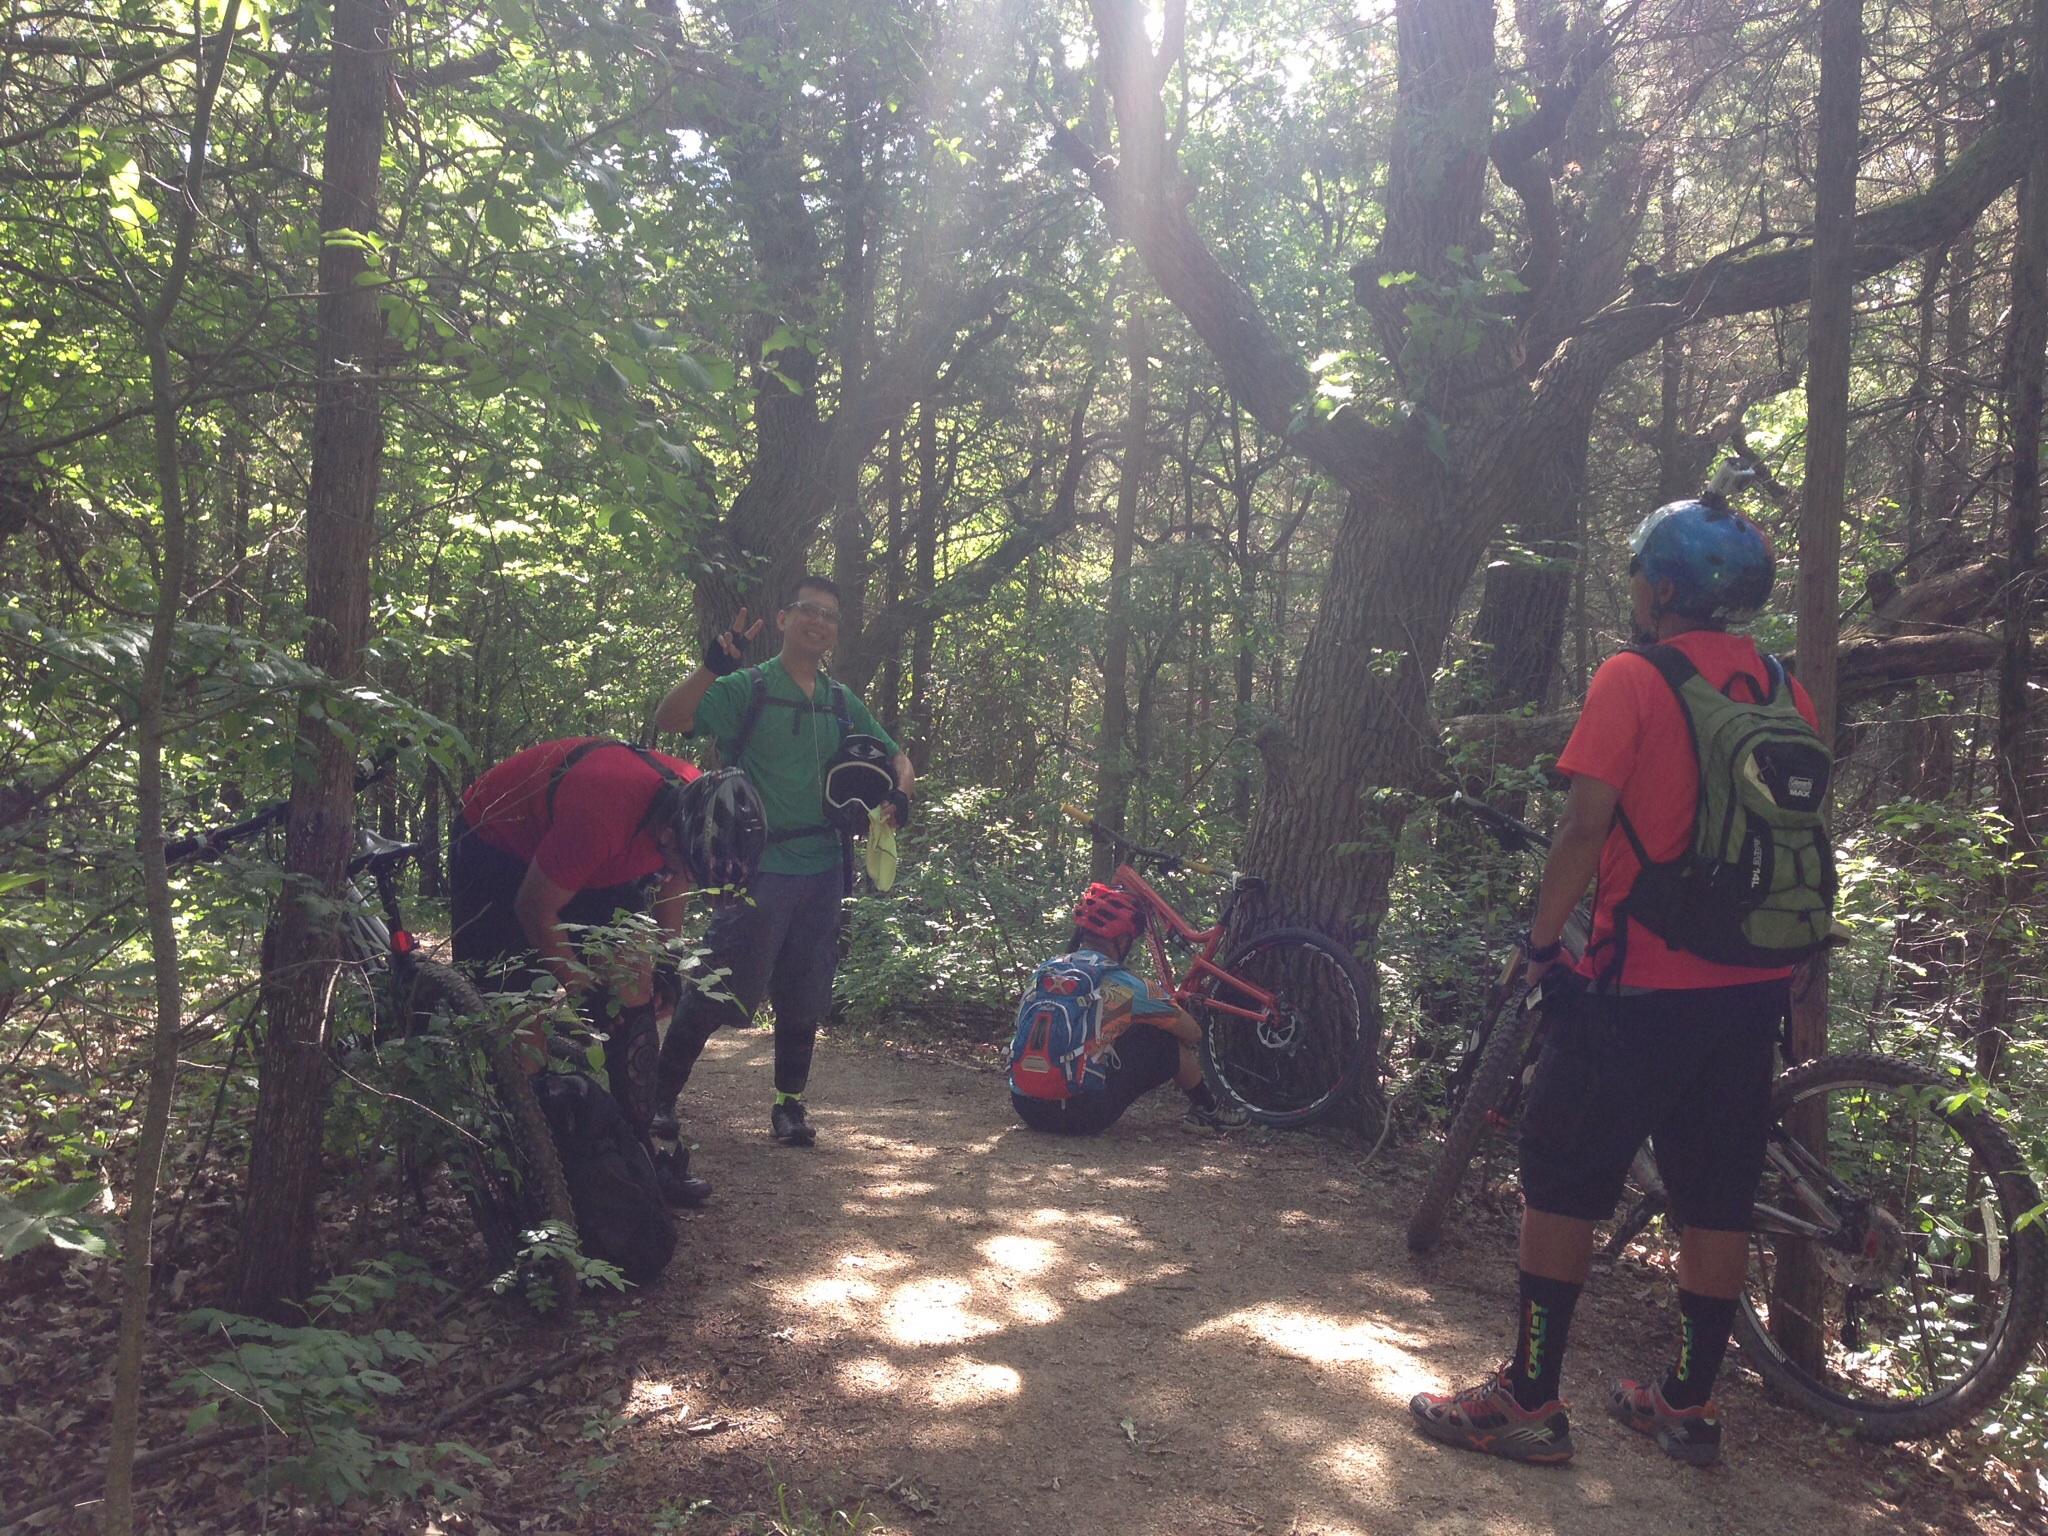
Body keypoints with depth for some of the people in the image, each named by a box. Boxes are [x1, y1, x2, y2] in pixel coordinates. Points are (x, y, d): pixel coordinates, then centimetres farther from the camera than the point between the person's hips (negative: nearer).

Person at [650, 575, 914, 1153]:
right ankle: (660, 1097, 8)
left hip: (822, 871, 5)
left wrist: (899, 793, -1)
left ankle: (790, 1104, 26)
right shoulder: (747, 688, -2)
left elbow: (896, 756, 22)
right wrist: (711, 666, -29)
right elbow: (668, 720, -14)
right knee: (714, 991, -5)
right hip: (758, 867, -5)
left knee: (804, 998, 12)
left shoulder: (842, 703, 14)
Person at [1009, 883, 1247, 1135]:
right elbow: (1193, 1033, 3)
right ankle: (1207, 1110, 27)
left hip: (1025, 1108, 6)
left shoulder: (1043, 970, 9)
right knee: (1168, 1040, 9)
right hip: (1084, 1116, -6)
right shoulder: (1121, 984, -7)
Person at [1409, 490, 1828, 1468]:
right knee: (1716, 1197, 14)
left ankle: (1529, 1400, 10)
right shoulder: (1785, 692, 9)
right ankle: (1688, 1406, 24)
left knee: (1562, 1183, 4)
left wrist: (1539, 943, -6)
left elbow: (1585, 829, -17)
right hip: (1752, 990, 7)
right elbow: (1812, 844, 13)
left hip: (1641, 985, -7)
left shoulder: (1632, 679, -11)